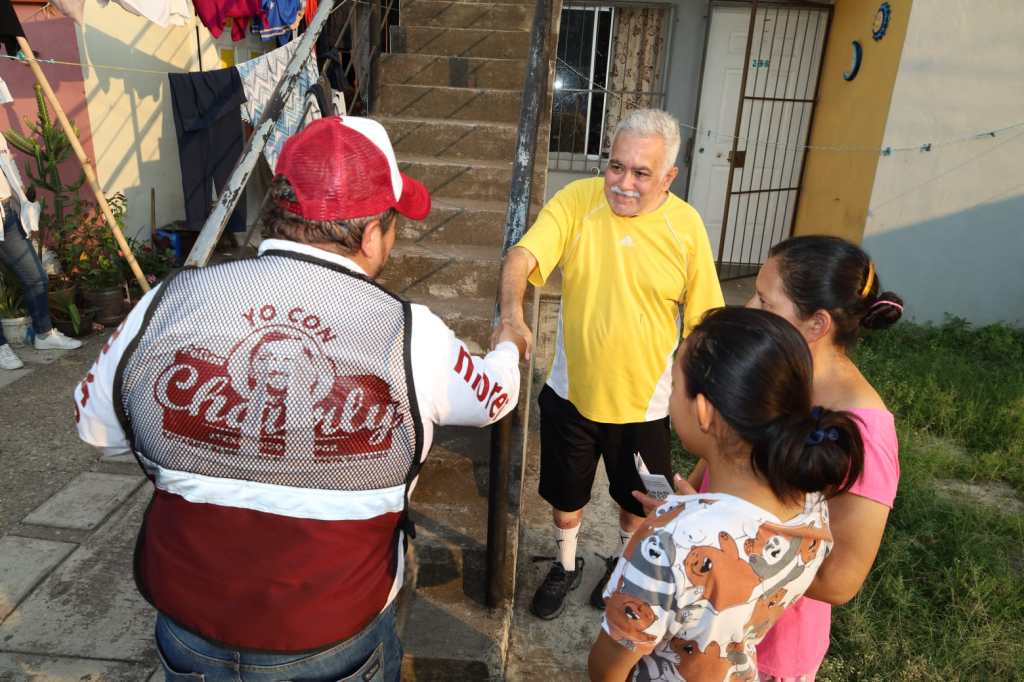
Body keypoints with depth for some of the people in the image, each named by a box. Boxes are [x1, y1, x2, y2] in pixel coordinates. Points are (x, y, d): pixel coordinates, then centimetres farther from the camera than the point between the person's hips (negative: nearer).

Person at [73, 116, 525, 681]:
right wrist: (509, 347, 22)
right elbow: (491, 396, 1)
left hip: (188, 626, 2)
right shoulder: (410, 337, -20)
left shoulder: (166, 305, -15)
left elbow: (94, 423, 3)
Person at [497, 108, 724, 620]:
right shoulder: (578, 200, -13)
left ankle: (624, 563, 55)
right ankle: (566, 565, 51)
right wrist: (512, 312, -46)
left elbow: (703, 317, -3)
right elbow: (522, 256, -26)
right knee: (565, 494, 21)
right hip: (571, 390, 0)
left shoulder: (686, 225, -11)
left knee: (636, 500, 23)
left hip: (644, 400, 0)